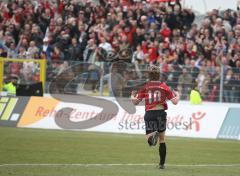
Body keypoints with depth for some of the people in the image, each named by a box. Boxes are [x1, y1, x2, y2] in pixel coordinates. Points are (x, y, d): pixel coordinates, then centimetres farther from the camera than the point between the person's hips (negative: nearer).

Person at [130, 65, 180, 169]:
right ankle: (162, 163, 15)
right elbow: (175, 101, 4)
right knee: (162, 139, 15)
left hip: (149, 113, -1)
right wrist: (177, 95, 26)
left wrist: (132, 96, 29)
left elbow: (135, 102, 7)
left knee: (150, 140, -1)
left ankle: (153, 135, -38)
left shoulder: (145, 87, 5)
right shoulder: (164, 87, 5)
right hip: (161, 113, 1)